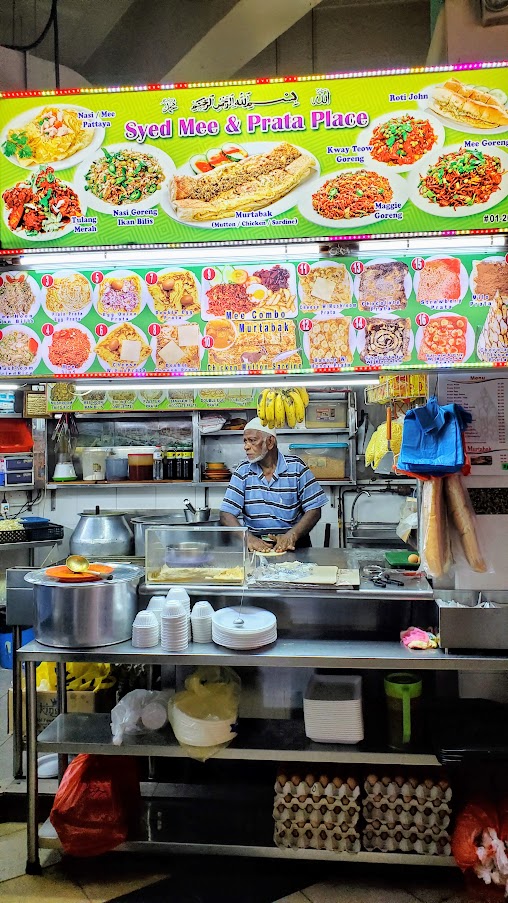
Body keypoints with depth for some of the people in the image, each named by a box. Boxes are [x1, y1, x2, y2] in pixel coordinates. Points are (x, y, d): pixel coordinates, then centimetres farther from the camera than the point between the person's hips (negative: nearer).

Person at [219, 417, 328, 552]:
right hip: (256, 544, 1)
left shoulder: (296, 467, 2)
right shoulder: (243, 471, 5)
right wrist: (248, 538, -19)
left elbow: (314, 510, 0)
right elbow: (226, 514, -1)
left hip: (293, 544, -1)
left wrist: (291, 536, -16)